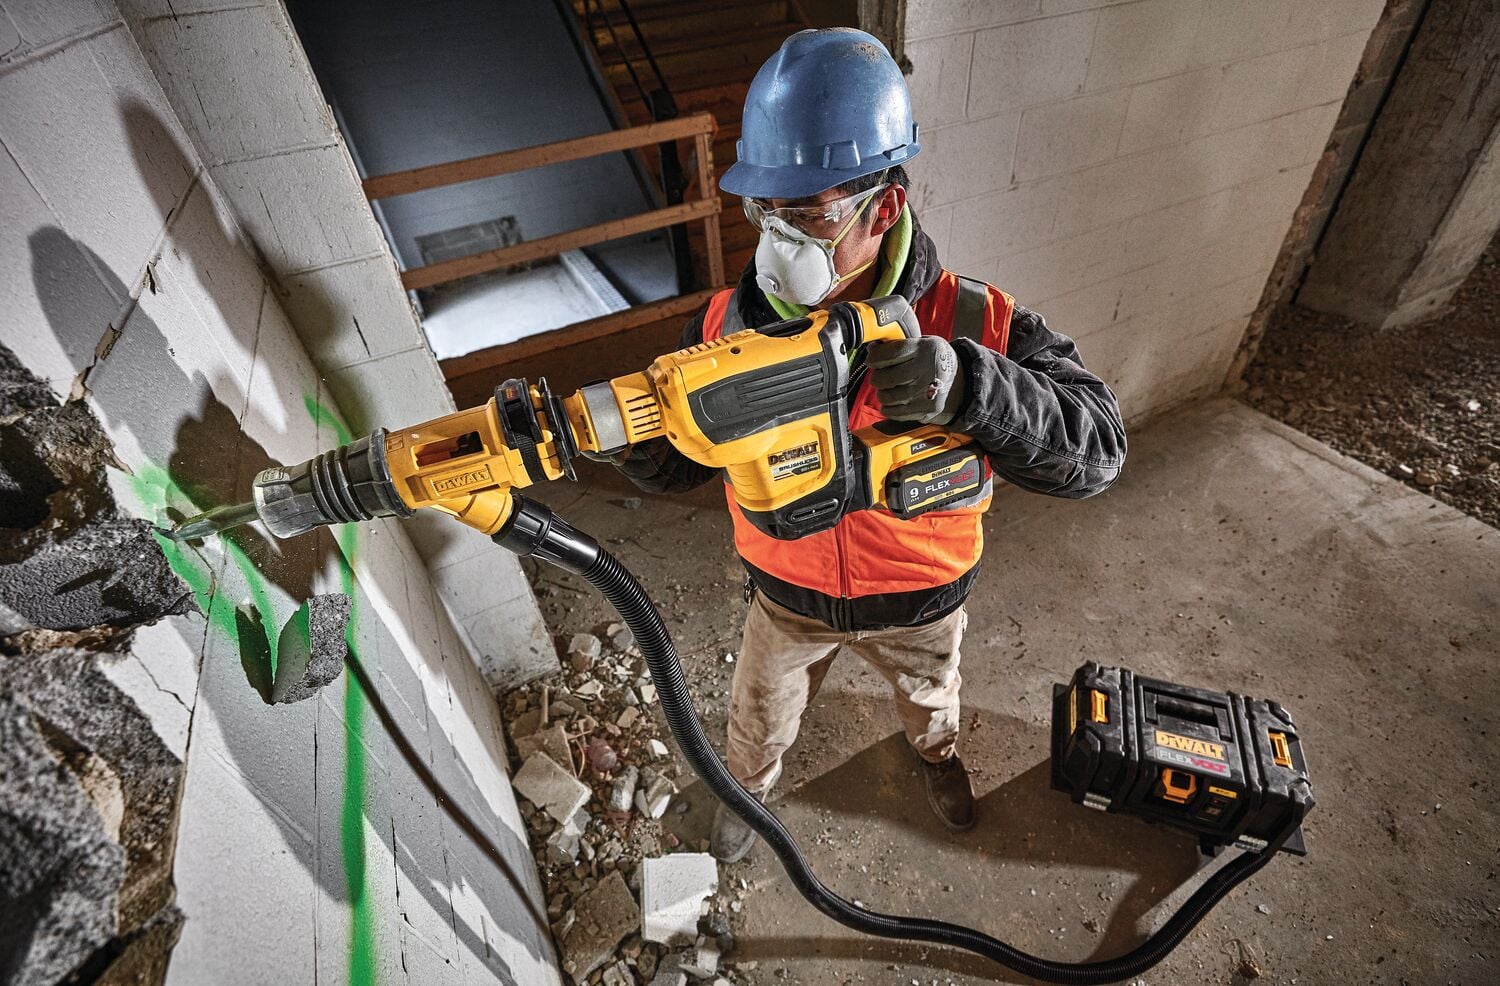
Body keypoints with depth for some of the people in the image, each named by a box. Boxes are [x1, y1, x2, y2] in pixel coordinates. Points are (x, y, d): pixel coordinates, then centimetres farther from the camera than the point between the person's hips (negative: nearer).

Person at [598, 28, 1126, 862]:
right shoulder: (733, 323, -21)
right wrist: (636, 432, -38)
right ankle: (749, 785, 63)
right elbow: (675, 465, -14)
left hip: (919, 599, 0)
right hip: (786, 597, 1)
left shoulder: (972, 323, -27)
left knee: (930, 696, 34)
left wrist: (971, 388, -50)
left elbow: (1097, 447, -31)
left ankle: (937, 750, 71)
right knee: (760, 719, 27)